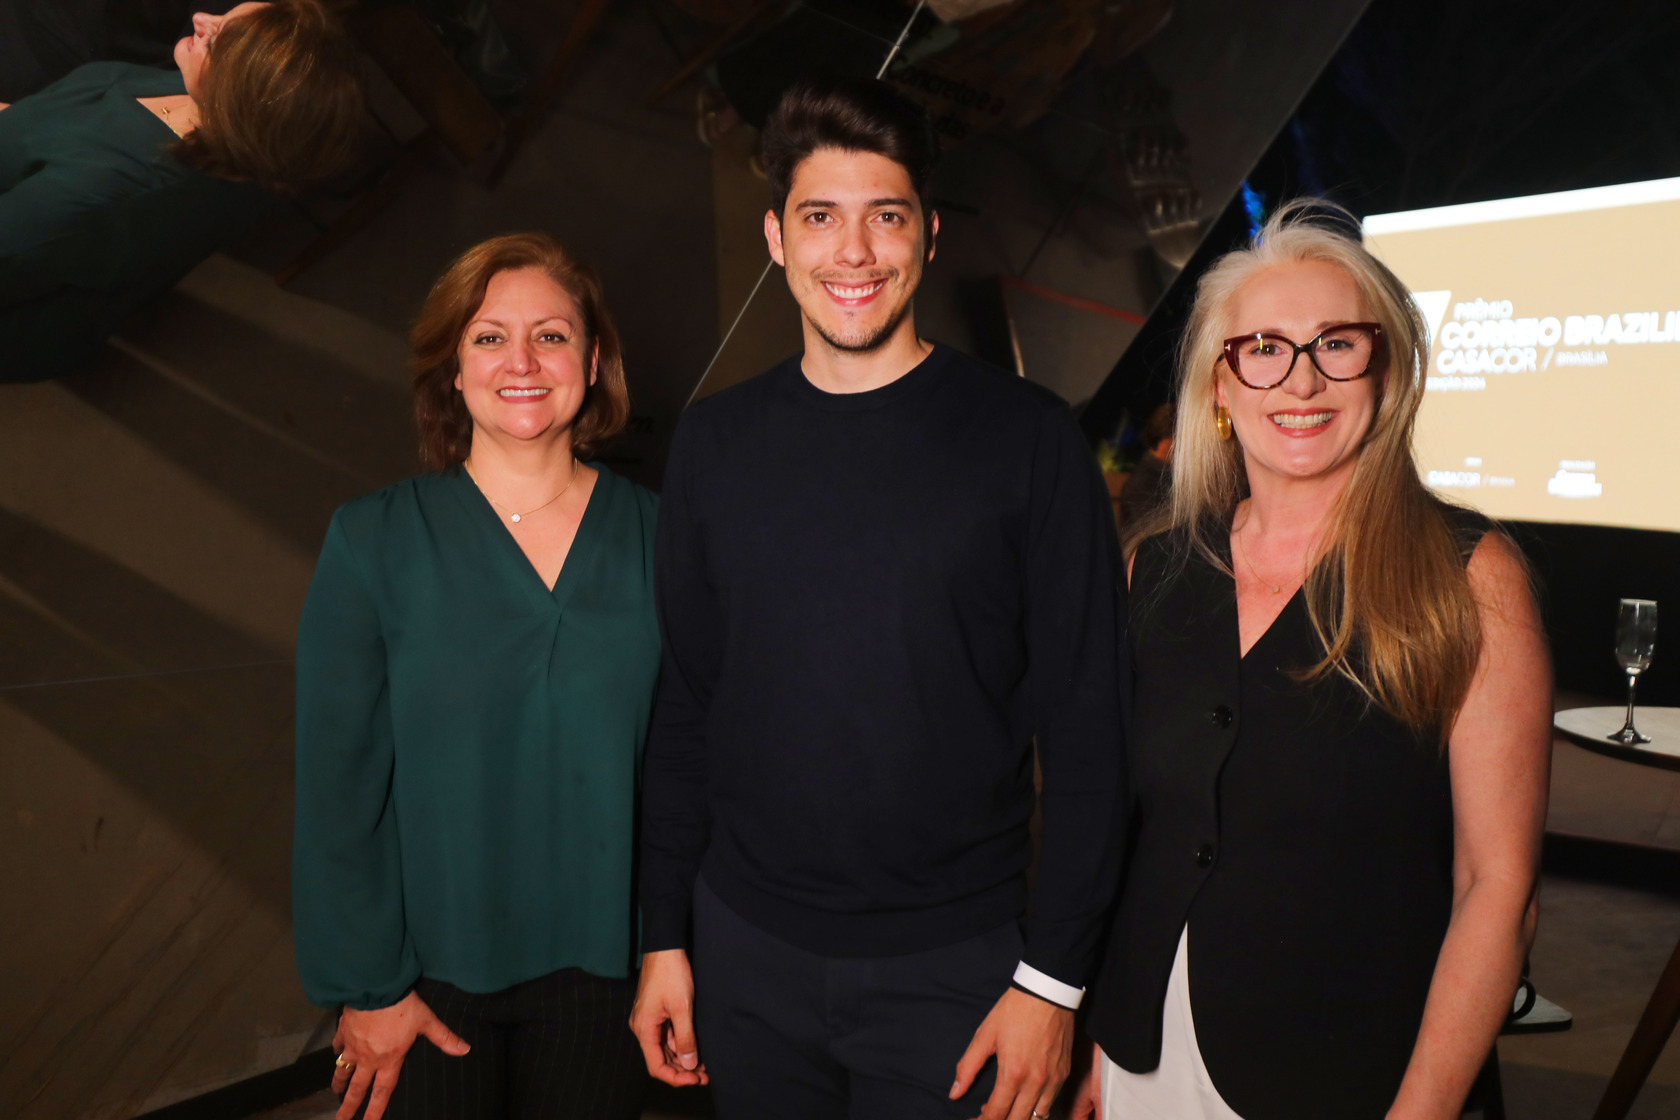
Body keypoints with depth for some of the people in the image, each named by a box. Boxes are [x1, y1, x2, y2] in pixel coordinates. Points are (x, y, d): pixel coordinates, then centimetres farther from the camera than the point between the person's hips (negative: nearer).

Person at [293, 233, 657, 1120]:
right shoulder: (373, 541, -7)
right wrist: (367, 984, -5)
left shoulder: (656, 537, -4)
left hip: (599, 966, 1)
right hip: (430, 968, -1)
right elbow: (337, 779, -6)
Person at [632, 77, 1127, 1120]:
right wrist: (665, 935, 6)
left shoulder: (1029, 437, -8)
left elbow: (1088, 727, -7)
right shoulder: (715, 442, 2)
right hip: (747, 954, 3)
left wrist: (1053, 976, -9)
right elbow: (684, 705, 6)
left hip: (955, 966, -2)